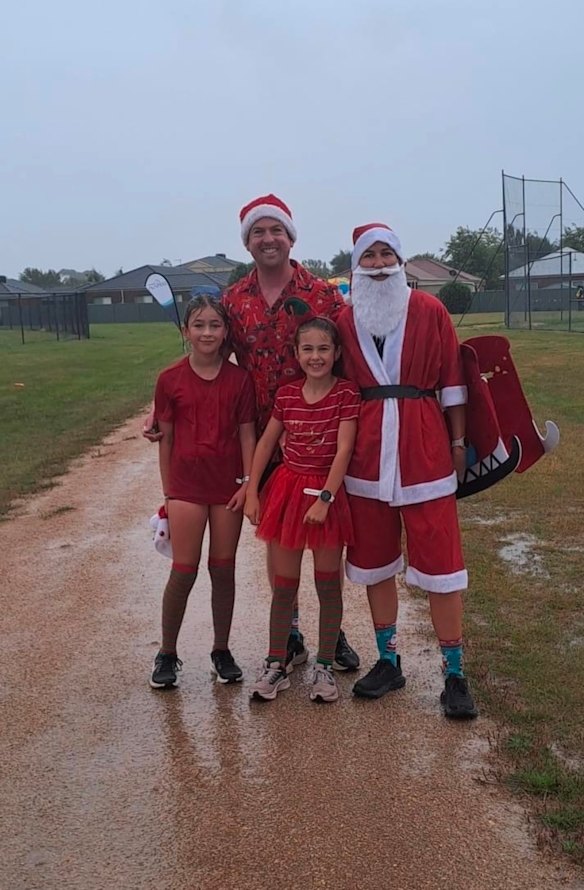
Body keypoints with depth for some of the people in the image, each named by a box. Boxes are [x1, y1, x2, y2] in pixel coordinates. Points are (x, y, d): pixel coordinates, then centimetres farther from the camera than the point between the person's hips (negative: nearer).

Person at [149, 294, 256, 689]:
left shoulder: (239, 379, 0)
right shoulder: (171, 379, -2)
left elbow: (247, 434, 2)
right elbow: (166, 438, 3)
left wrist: (249, 482, -6)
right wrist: (168, 492, 4)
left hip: (228, 484, 1)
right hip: (187, 484, -1)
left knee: (223, 569, 9)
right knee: (184, 571, -1)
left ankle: (222, 651, 24)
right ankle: (167, 654, 17)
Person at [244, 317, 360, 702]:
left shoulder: (347, 394, -8)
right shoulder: (287, 394, 3)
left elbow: (344, 450, -14)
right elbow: (266, 443, 9)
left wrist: (325, 498, -20)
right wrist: (252, 492, 4)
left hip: (329, 493, -3)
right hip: (287, 489, 3)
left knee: (328, 584, 8)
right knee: (284, 584, 8)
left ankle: (325, 666, 21)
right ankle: (276, 665, 21)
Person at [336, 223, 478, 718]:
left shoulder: (430, 311, 2)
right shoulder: (344, 321, 7)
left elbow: (452, 380, 3)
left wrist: (458, 441, 1)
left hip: (423, 448, -3)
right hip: (366, 452, 3)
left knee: (439, 562, -1)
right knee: (373, 561, 10)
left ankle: (455, 675, 10)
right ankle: (388, 662, 25)